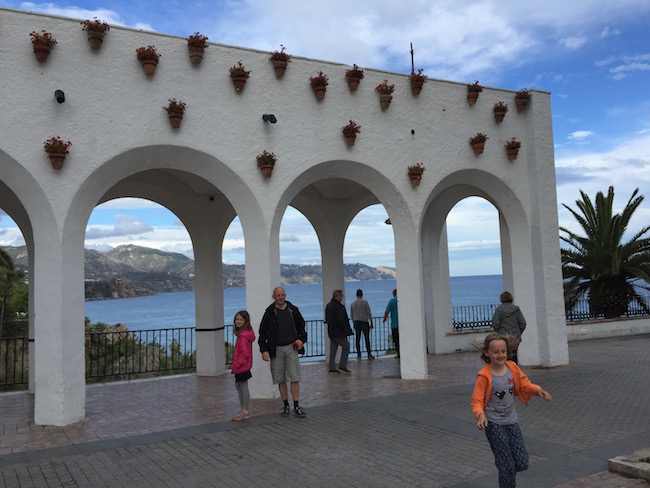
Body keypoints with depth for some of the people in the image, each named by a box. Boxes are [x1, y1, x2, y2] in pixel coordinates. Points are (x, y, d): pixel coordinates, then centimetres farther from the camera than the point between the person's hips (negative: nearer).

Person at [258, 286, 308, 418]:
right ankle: (285, 405, 18)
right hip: (276, 349, 0)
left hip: (291, 348, 0)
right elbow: (262, 332, 3)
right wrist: (264, 350, -5)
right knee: (280, 379, 5)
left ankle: (296, 407, 1)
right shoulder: (269, 313, 0)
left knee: (294, 378, -5)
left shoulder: (293, 310, 5)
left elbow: (301, 325, 17)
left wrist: (302, 339, 2)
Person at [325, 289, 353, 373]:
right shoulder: (338, 306, -18)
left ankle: (332, 368, 13)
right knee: (346, 346, 1)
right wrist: (346, 329, -12)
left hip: (331, 332, 9)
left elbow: (326, 319, 20)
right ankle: (342, 366, -1)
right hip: (339, 332, -9)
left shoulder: (328, 305, 13)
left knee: (333, 349, 11)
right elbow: (341, 320, -22)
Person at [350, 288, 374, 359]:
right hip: (364, 322, -3)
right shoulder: (364, 302, -4)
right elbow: (368, 313, -5)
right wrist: (371, 322, 0)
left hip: (356, 322, 3)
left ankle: (358, 355, 5)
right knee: (367, 338, -1)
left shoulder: (352, 303, 7)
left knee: (358, 339, 5)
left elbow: (351, 315, 13)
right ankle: (369, 354, -4)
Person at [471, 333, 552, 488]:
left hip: (511, 421, 5)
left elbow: (525, 385, 8)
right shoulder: (484, 376, -16)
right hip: (494, 423, -5)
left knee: (522, 464, 4)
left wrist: (538, 390, -11)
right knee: (508, 467, -3)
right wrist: (480, 415, -32)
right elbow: (477, 401, -13)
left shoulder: (512, 367, -3)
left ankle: (501, 461, 34)